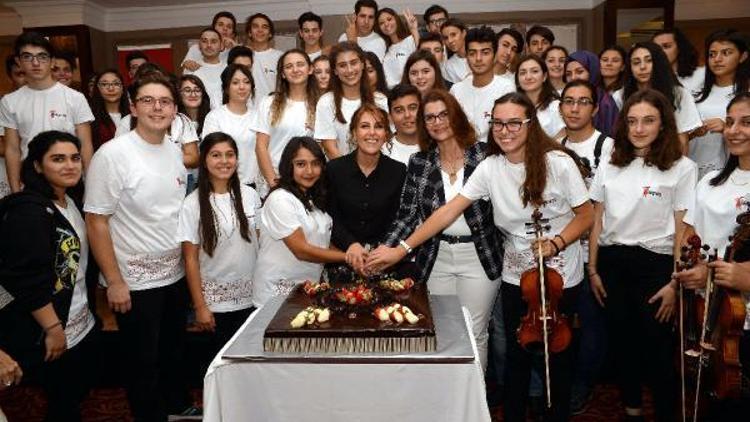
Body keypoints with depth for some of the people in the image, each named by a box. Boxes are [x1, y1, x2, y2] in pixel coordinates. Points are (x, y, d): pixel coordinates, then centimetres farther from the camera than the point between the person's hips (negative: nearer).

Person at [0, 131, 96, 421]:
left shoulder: (72, 201, 7)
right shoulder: (29, 211, -21)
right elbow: (28, 281, -25)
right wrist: (53, 329, -21)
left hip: (82, 324, 8)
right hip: (53, 333, -8)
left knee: (81, 392, 21)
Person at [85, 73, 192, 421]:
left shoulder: (174, 151, 3)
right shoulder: (112, 154, -16)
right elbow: (96, 221, -15)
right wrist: (114, 281, -15)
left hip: (175, 274, 6)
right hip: (135, 282, -6)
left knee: (173, 352, 23)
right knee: (144, 363, 10)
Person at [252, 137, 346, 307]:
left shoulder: (315, 199, 10)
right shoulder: (280, 199, -16)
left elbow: (324, 243, 10)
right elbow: (301, 251, -19)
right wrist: (347, 256, -14)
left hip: (310, 289, 7)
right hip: (278, 291, -7)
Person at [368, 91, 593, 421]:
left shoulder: (558, 163, -14)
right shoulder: (489, 168, -6)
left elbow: (585, 215, -5)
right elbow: (448, 211, -9)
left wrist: (556, 243, -23)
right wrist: (402, 248, -14)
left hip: (560, 276, -2)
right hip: (516, 276, 2)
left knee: (559, 354, 13)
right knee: (516, 354, 13)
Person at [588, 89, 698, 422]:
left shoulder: (682, 168, -4)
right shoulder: (610, 165, 7)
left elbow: (683, 230, -6)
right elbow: (597, 220, 8)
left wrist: (675, 283, -10)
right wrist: (593, 269, 6)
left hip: (654, 263, -4)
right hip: (611, 262, 4)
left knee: (657, 346, 4)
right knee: (621, 340, 15)